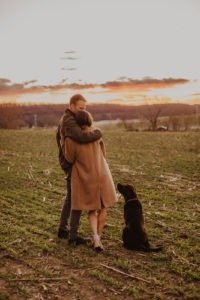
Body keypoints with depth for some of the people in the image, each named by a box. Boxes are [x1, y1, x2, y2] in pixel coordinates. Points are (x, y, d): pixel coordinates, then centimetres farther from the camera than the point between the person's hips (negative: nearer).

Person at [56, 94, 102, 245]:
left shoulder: (65, 119, 11)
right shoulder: (69, 122, -23)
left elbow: (58, 136, 23)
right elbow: (82, 137, -40)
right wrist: (97, 133, -22)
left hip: (68, 163, 10)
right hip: (73, 165, -10)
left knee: (70, 197, 19)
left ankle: (63, 229, 28)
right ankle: (73, 235, 0)